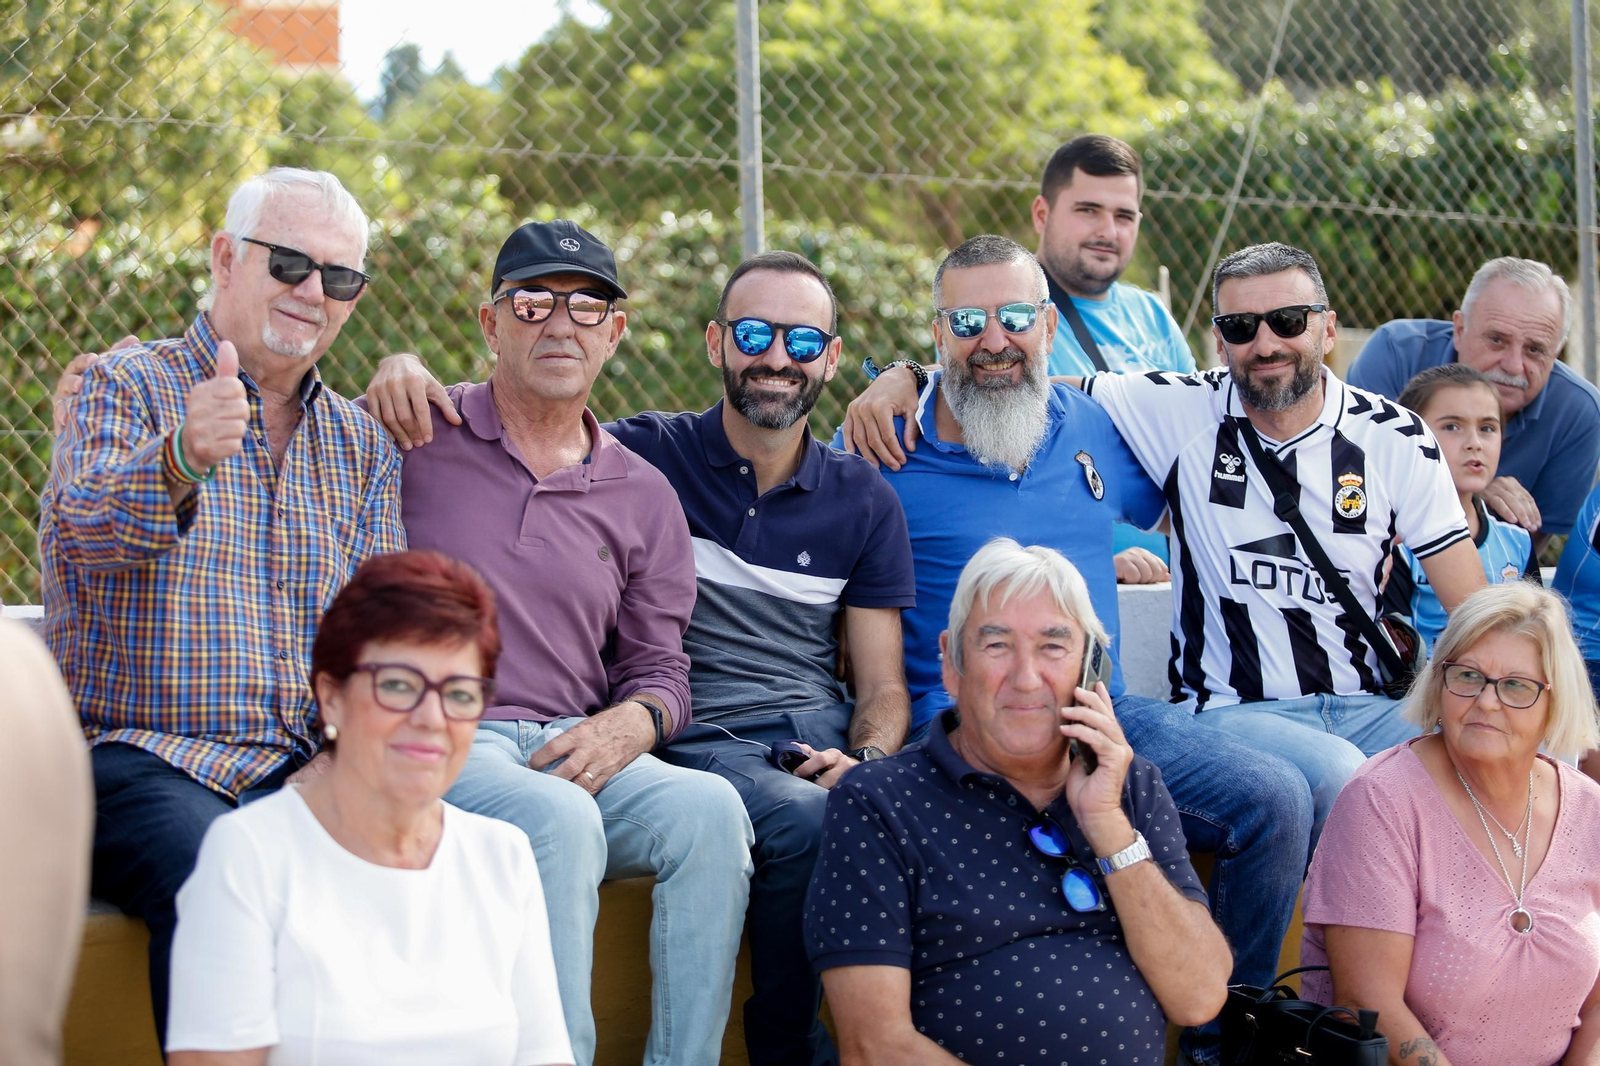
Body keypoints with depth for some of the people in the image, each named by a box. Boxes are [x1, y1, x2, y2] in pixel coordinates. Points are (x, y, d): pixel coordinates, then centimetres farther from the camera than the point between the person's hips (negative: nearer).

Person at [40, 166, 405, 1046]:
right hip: (139, 755, -4)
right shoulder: (125, 389, 4)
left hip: (304, 768, 4)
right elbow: (82, 524, -17)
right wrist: (180, 462, -40)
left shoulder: (361, 444, 18)